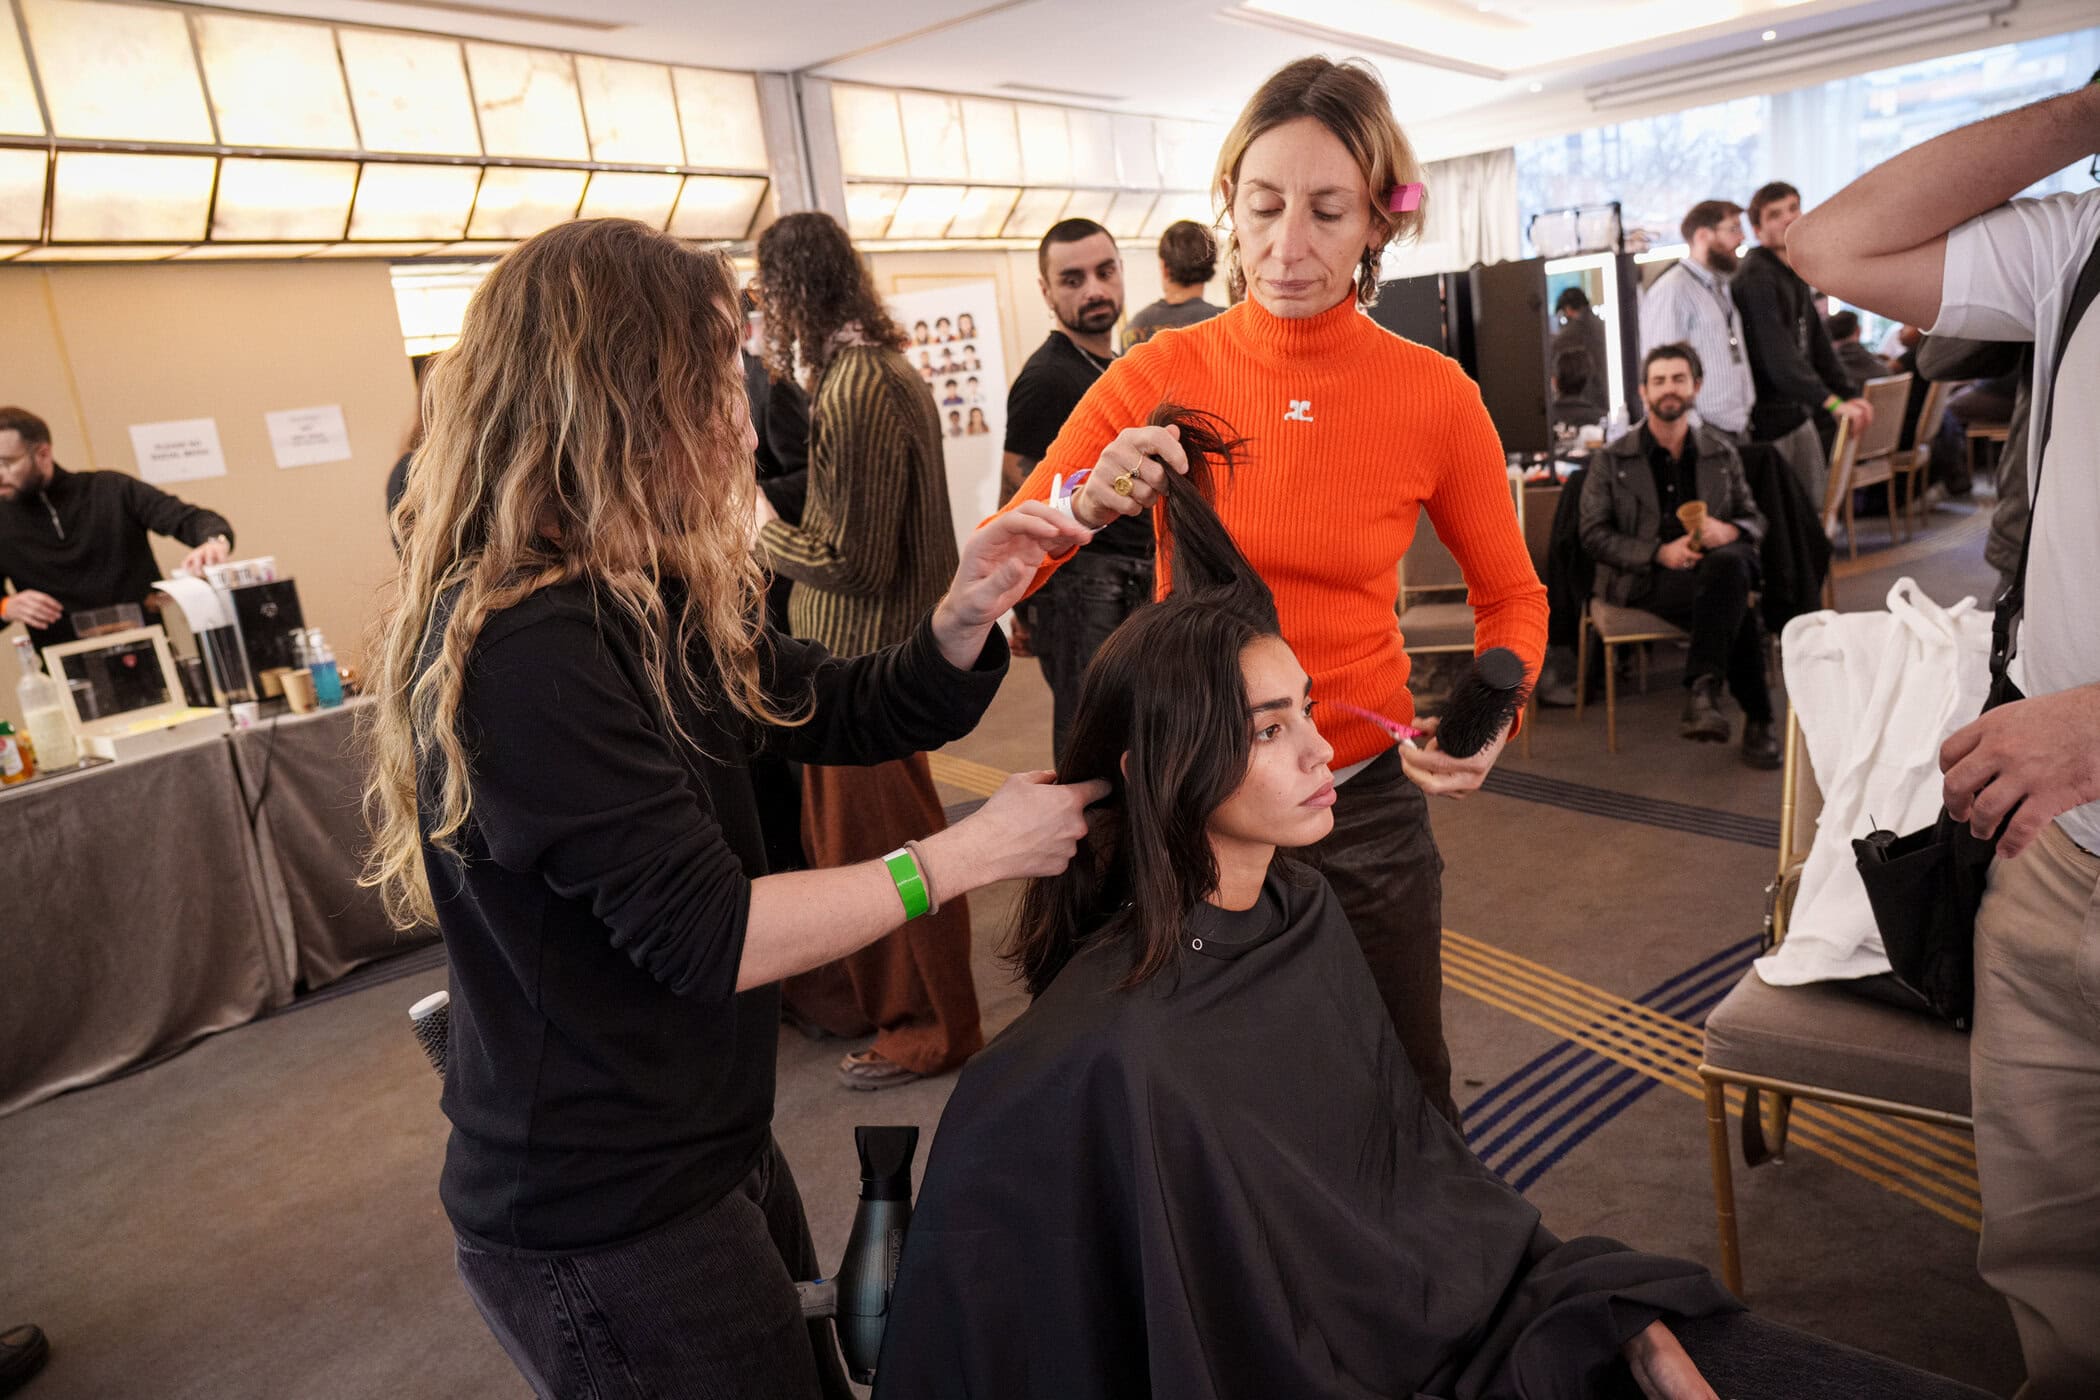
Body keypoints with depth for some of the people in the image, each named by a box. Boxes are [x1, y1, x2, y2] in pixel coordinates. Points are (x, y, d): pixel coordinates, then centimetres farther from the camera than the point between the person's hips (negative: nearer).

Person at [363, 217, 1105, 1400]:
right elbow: (706, 938, -26)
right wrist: (968, 854, -19)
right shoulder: (523, 650, -27)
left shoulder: (650, 601, 3)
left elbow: (849, 713, 7)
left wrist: (964, 617, -11)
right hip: (606, 1220, -9)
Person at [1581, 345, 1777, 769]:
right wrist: (1660, 552, -16)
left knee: (1729, 563, -37)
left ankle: (1703, 689, -36)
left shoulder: (1721, 453, 15)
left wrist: (1729, 530, -10)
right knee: (1735, 605, -33)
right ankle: (1757, 718, -25)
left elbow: (1755, 519, 18)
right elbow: (1593, 534, -1)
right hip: (1643, 581, -3)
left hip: (1715, 566, 3)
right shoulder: (1614, 458, 4)